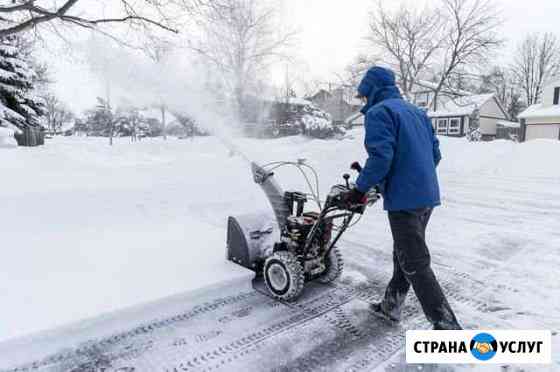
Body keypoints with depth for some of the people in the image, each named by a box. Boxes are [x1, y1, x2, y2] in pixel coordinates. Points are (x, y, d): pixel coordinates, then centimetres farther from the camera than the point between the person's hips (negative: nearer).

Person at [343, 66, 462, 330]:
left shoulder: (378, 112, -8)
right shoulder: (417, 112, 17)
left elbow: (380, 156, -21)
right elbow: (435, 153, 17)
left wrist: (361, 188, -10)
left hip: (404, 199, -9)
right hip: (428, 195, 9)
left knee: (416, 265, -1)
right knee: (404, 254, 20)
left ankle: (447, 326, 4)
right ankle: (391, 306, 35)